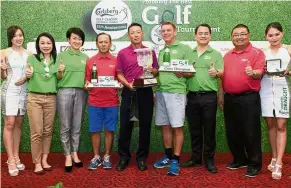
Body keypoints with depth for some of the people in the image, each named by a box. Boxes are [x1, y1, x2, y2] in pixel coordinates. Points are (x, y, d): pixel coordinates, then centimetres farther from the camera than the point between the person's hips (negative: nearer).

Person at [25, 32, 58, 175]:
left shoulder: (56, 60, 9)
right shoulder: (32, 58, 1)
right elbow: (28, 76, 1)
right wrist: (28, 75, -21)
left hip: (51, 99, 3)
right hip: (34, 98, -3)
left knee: (48, 131, 8)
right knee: (36, 132, -2)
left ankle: (44, 160, 20)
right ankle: (37, 163, 8)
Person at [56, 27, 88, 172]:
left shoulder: (85, 57, 14)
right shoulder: (62, 55, 4)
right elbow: (57, 77, 3)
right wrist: (60, 71, -18)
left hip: (81, 93, 3)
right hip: (65, 92, -3)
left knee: (77, 126, 8)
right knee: (65, 126, 1)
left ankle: (74, 154, 19)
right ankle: (67, 156, 9)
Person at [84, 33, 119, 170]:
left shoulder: (116, 61, 5)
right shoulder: (90, 61, 6)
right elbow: (87, 80, 9)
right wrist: (87, 85, -12)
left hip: (111, 102, 0)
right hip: (94, 102, 1)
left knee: (109, 130, 5)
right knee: (94, 130, 5)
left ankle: (107, 157, 18)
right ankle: (96, 157, 19)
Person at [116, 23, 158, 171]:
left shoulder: (150, 51, 8)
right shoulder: (122, 53, 4)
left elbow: (156, 71, 11)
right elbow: (119, 74, 3)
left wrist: (152, 70, -11)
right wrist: (128, 84, -14)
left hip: (146, 92, 1)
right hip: (129, 92, -1)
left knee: (145, 125, 5)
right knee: (125, 125, 2)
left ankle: (142, 157, 18)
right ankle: (124, 157, 15)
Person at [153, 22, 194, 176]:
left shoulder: (184, 48, 1)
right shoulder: (161, 51, 19)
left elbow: (191, 72, -2)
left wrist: (180, 73, -18)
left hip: (176, 92, -6)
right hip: (161, 92, 6)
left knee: (177, 127, -3)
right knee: (165, 126, 11)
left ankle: (175, 160, 4)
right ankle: (168, 156, 24)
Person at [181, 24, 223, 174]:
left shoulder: (216, 54, 6)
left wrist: (216, 73, -24)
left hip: (209, 96, -3)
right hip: (192, 96, 3)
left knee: (209, 130, 3)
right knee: (194, 130, 10)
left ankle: (209, 160, 15)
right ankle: (196, 158, 23)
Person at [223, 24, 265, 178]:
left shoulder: (257, 53, -2)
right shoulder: (227, 55, 16)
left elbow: (259, 72, -12)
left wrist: (253, 73, -34)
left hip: (248, 98, -6)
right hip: (229, 98, 6)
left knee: (250, 132, -1)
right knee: (232, 132, 12)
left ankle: (254, 164, 12)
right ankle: (239, 159, 29)